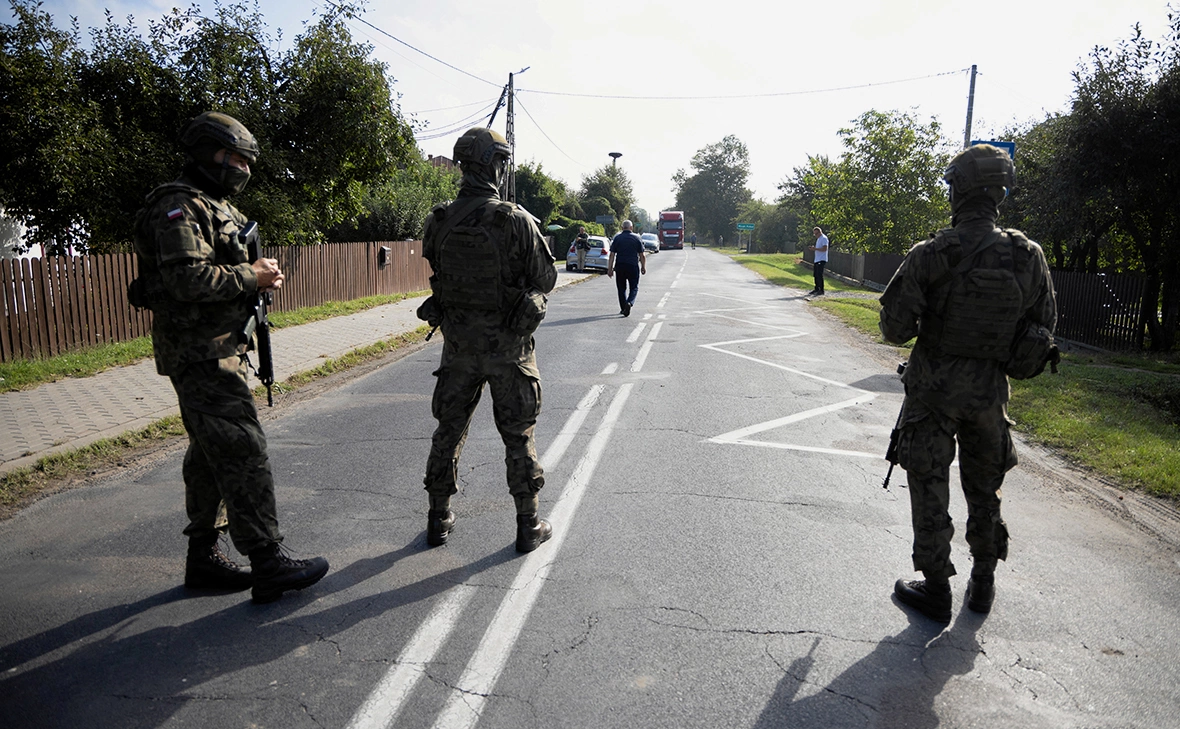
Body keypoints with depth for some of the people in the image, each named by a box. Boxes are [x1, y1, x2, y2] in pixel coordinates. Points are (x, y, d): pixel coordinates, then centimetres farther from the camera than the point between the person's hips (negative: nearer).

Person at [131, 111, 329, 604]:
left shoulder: (215, 207, 21)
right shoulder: (181, 207, -12)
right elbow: (188, 278, -25)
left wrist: (258, 277, 5)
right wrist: (251, 277, -15)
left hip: (219, 351, 11)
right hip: (202, 355, -11)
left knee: (211, 455, 14)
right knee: (244, 453, -10)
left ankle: (204, 558, 24)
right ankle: (268, 565, -3)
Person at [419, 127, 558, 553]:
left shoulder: (438, 222, -5)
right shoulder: (516, 220, -16)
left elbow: (437, 271, 9)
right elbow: (546, 280, -8)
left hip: (458, 342, 3)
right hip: (507, 346, -3)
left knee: (449, 430, 16)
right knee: (518, 436, 9)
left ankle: (438, 520, 26)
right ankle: (528, 526, 18)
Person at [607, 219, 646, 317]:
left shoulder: (617, 238, 2)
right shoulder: (637, 238, 1)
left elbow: (612, 255, -2)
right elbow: (642, 255, 1)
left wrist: (610, 269, 0)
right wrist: (643, 267, 13)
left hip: (620, 266, 1)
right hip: (633, 266, -1)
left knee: (621, 288, 13)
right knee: (634, 288, 7)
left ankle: (623, 308, 15)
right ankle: (629, 303, -19)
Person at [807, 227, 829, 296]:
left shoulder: (824, 238, -11)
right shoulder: (818, 239, 19)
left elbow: (825, 248, -20)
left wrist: (815, 248, -22)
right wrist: (813, 248, 8)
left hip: (822, 260, -10)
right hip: (817, 260, 10)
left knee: (819, 275, -12)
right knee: (816, 274, 11)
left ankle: (821, 290, -9)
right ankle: (816, 289, 19)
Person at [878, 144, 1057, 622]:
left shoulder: (930, 255, -17)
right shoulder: (1027, 256, -7)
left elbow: (894, 327, -16)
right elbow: (1045, 325, 3)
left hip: (934, 388, -3)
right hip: (989, 391, 4)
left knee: (930, 489, 8)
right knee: (984, 489, 19)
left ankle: (936, 591, 15)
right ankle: (983, 585, 32)